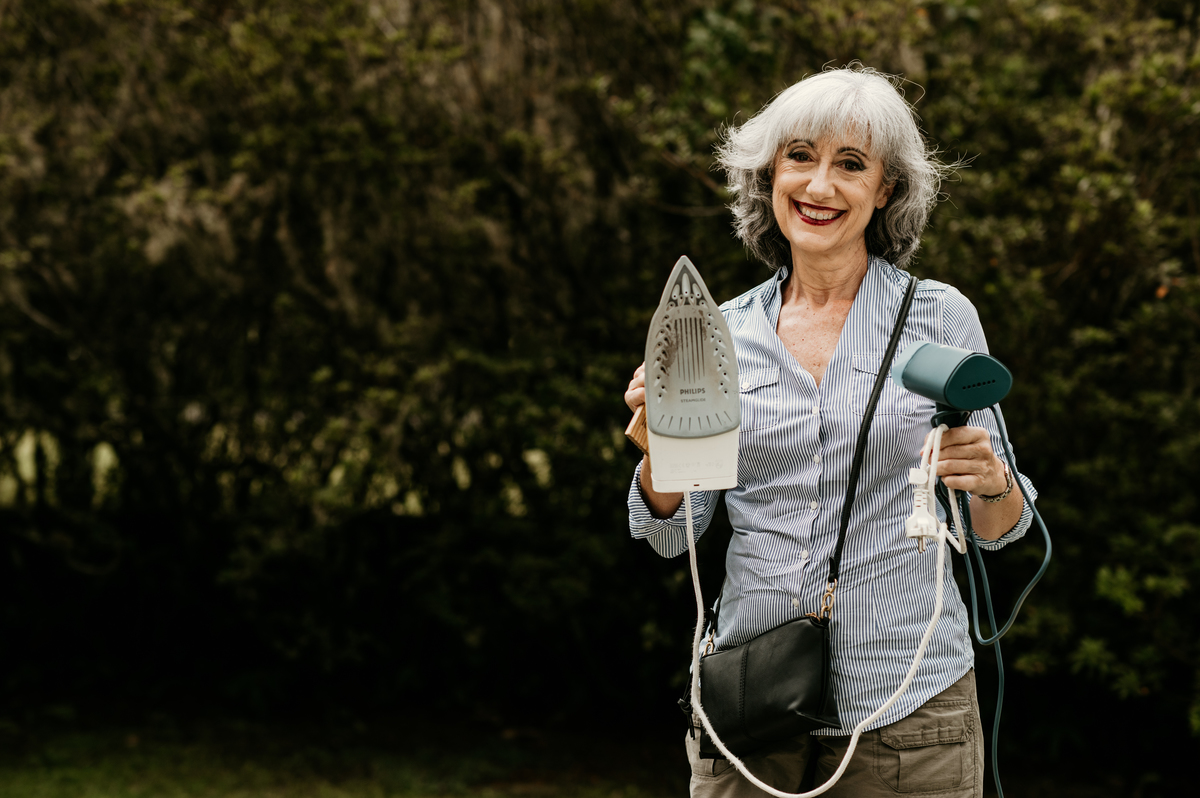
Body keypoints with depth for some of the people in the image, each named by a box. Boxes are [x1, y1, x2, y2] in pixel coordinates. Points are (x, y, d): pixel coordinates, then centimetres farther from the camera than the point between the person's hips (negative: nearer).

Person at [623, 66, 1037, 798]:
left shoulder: (940, 316, -1)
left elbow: (998, 528, 3)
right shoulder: (725, 330, 5)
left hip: (904, 708, -2)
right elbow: (670, 533, 6)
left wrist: (992, 482, -18)